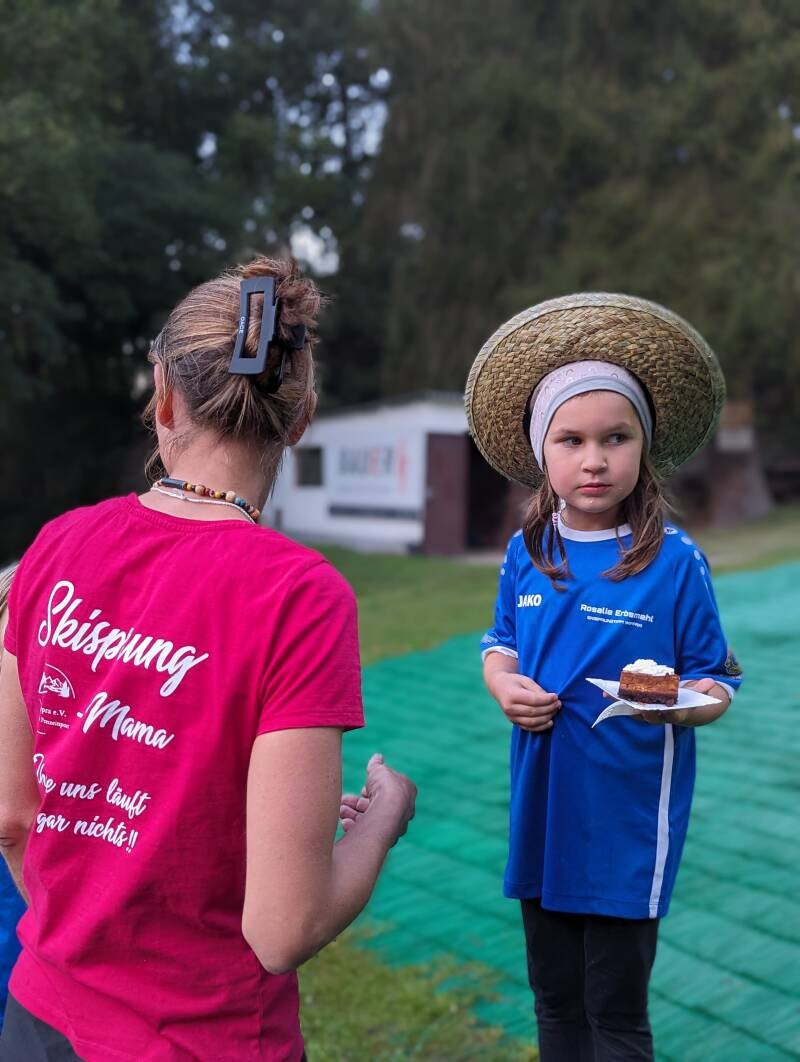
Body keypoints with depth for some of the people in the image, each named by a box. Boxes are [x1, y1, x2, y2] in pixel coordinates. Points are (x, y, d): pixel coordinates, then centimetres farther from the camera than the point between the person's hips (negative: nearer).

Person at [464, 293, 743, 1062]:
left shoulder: (675, 561, -13)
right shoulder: (525, 554, -1)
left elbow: (716, 682, -7)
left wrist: (680, 703, -29)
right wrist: (505, 686, -9)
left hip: (628, 823, -4)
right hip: (542, 813, 4)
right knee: (555, 998, 20)